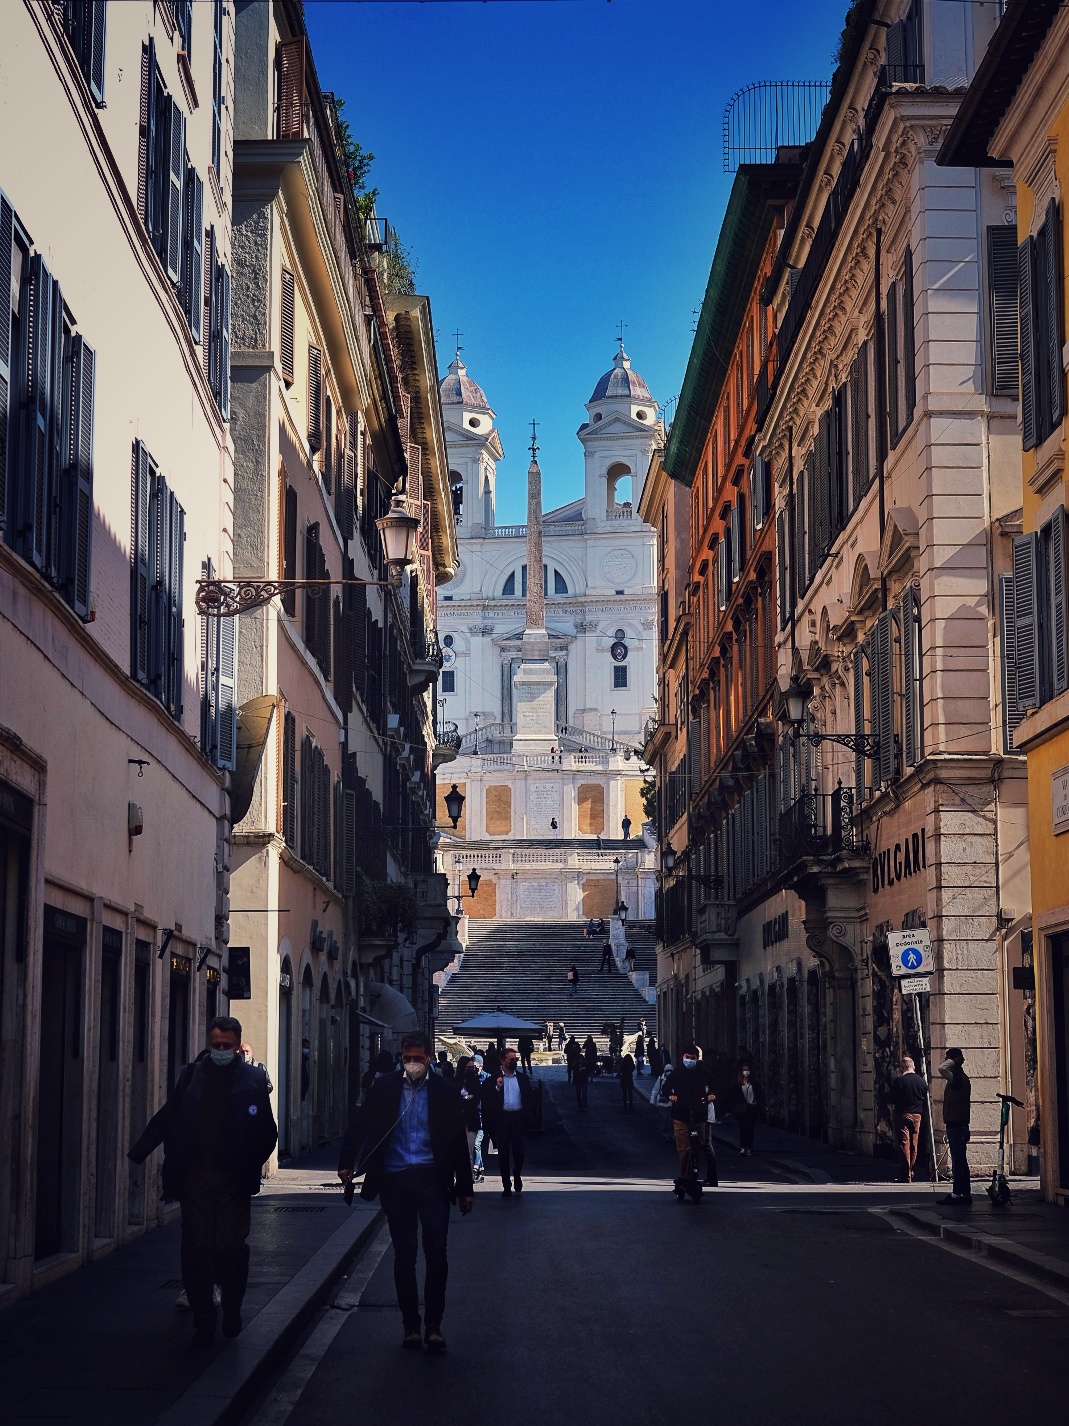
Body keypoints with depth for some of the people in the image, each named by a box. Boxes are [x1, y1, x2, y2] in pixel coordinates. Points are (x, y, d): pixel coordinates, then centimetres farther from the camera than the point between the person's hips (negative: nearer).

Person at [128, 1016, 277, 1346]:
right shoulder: (191, 1076, 8)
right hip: (195, 1177, 2)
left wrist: (253, 1163, -9)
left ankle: (232, 1311, 20)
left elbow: (268, 1132, 4)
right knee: (196, 1250, 0)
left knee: (232, 1248, -1)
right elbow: (165, 1120, 8)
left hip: (233, 1180, -1)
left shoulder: (253, 1079, 4)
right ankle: (203, 1322, 8)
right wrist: (137, 1153, -1)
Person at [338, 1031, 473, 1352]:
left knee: (436, 1248, -11)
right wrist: (346, 1163, 5)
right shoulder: (385, 1088, 6)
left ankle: (433, 1324, -2)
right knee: (404, 1254, 4)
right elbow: (359, 1125, 12)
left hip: (431, 1178, -1)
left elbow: (458, 1142, 8)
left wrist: (465, 1188, 8)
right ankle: (411, 1324, 14)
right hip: (395, 1179, 1)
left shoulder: (444, 1092, 4)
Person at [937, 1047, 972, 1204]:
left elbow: (942, 1069, -31)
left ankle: (957, 1194, -8)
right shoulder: (961, 1078, 16)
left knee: (958, 1161, -8)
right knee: (961, 1161, 12)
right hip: (959, 1125, 10)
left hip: (956, 1126, -10)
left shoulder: (958, 1078, -15)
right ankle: (965, 1193, 15)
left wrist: (953, 1061, -15)